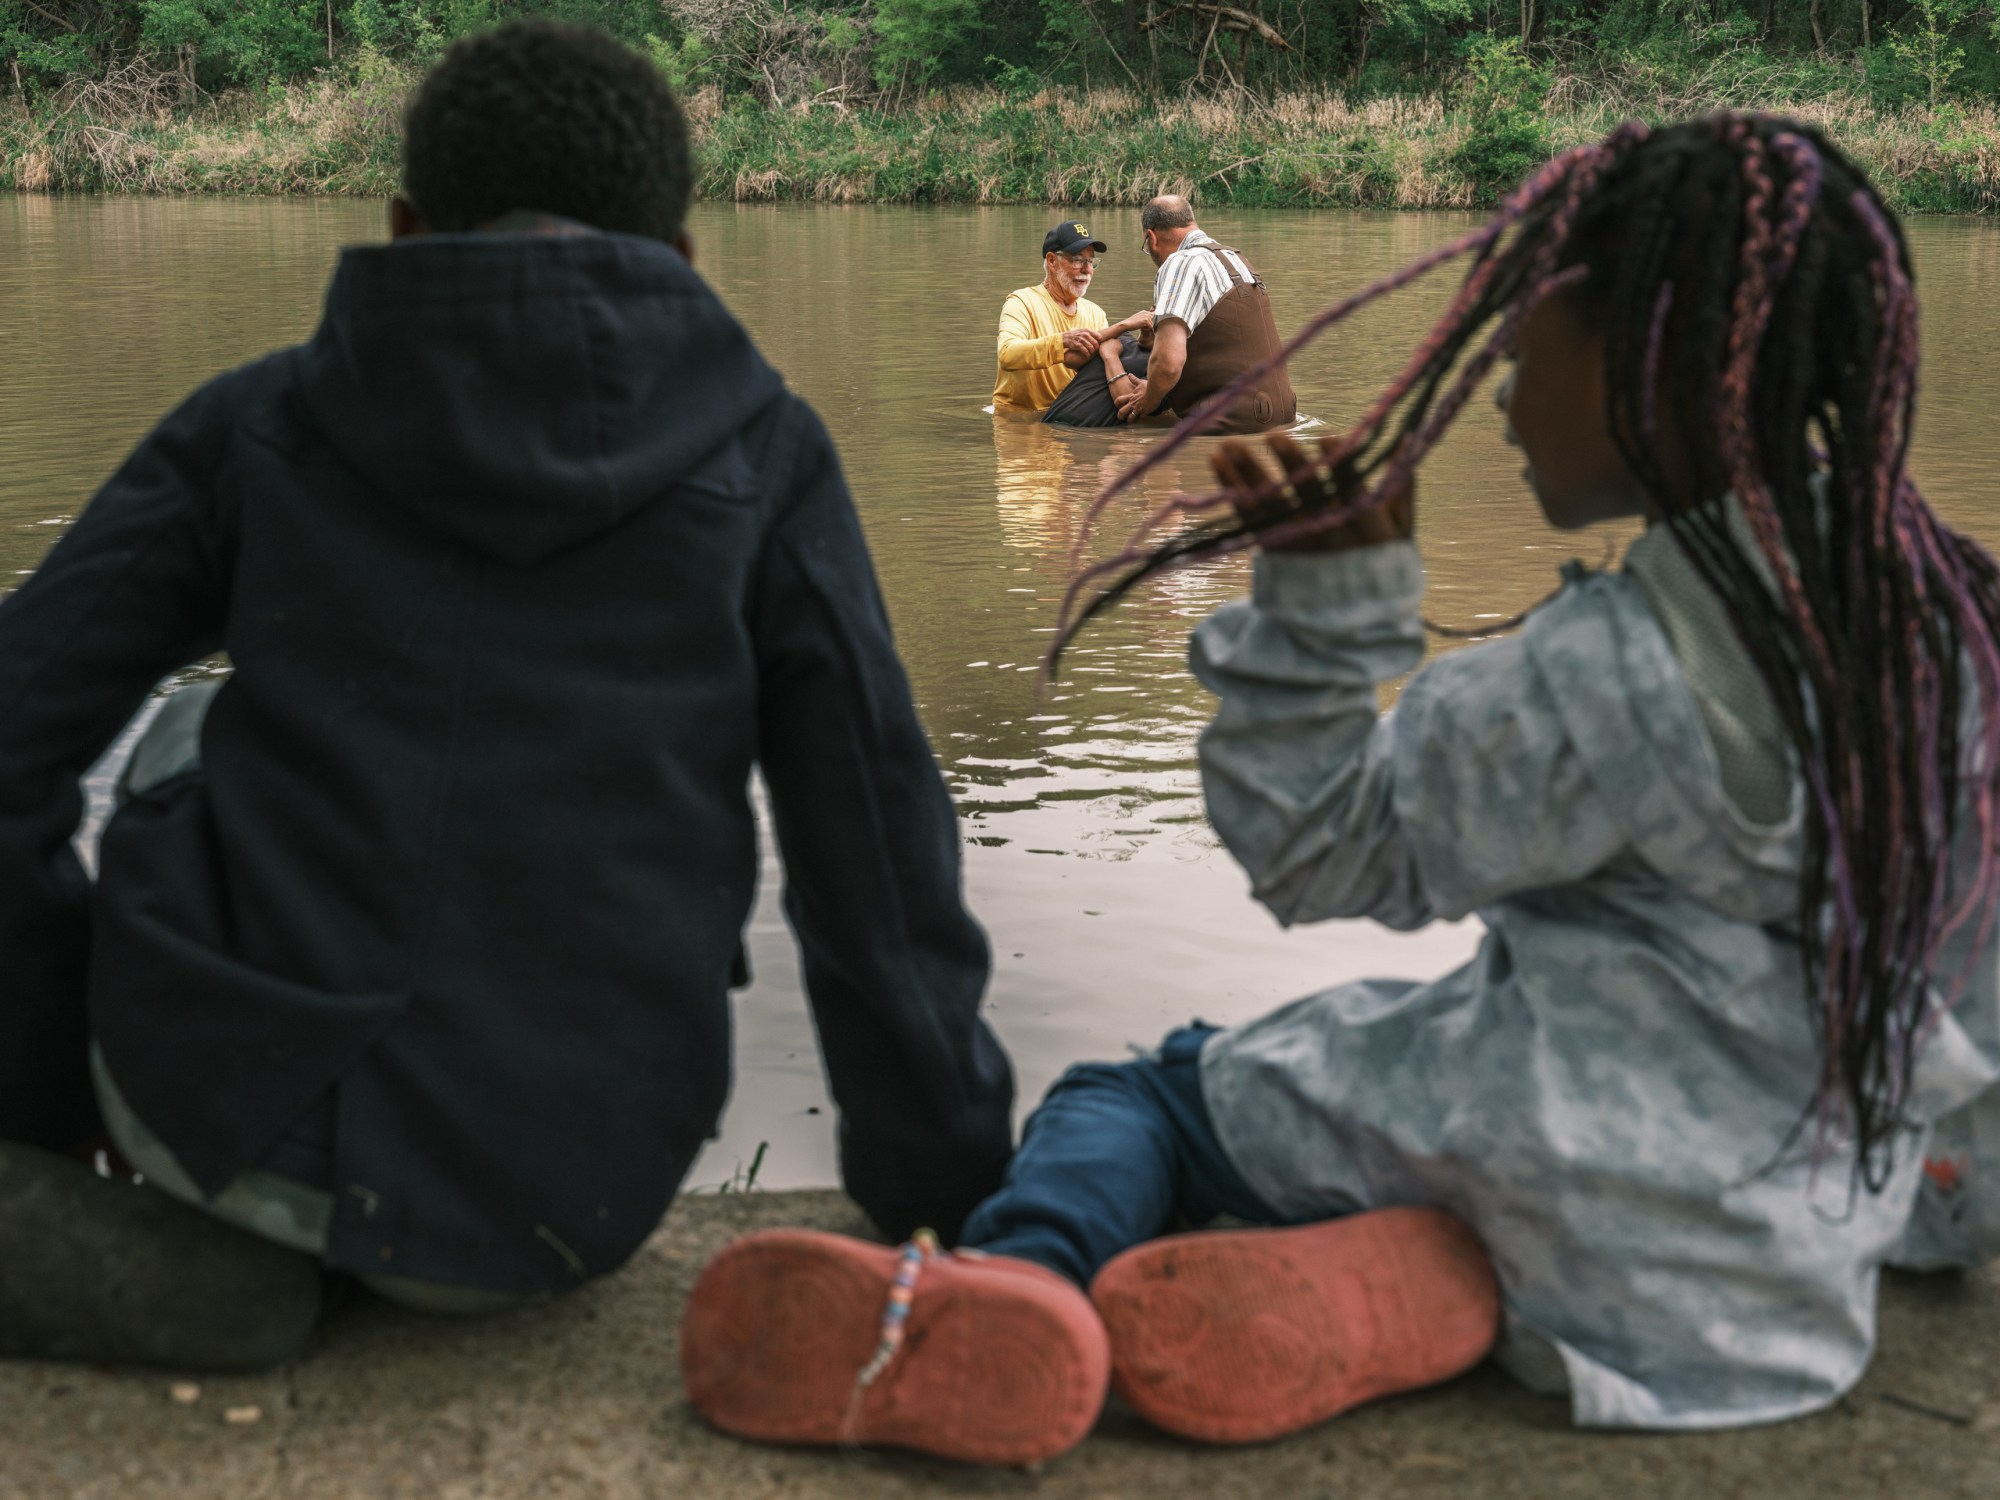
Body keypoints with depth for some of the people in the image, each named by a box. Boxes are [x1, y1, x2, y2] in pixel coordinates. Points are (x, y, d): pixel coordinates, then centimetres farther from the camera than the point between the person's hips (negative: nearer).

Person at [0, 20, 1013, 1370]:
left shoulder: (259, 422, 5)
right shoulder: (762, 455, 3)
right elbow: (881, 865, 1)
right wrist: (955, 1217, 12)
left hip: (223, 1105, -1)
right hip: (550, 1228, 2)